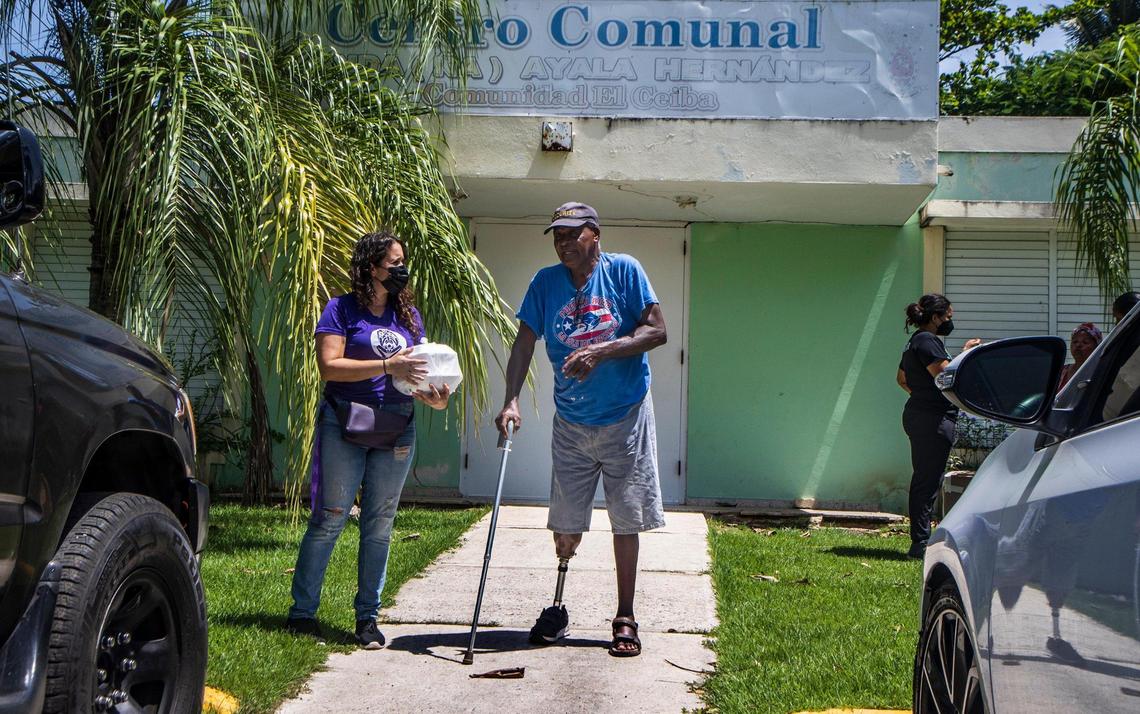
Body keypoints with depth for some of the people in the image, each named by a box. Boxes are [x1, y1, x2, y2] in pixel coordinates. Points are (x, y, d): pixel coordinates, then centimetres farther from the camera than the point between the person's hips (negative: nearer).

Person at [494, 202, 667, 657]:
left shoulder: (624, 271, -6)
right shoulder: (546, 282, 2)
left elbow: (657, 331, -10)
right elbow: (525, 343, -2)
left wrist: (602, 350, -22)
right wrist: (511, 401, -15)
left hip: (625, 420, -2)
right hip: (570, 425, 3)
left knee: (626, 522, 2)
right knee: (566, 525, 8)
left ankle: (625, 620, 11)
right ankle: (557, 611, 26)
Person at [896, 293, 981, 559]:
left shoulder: (915, 342, 19)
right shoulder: (927, 341, -12)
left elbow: (902, 379, 30)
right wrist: (965, 353, -13)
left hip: (917, 415, 11)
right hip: (933, 419, -11)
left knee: (923, 478, 13)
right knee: (928, 480, -9)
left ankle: (919, 541, 18)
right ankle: (921, 542, -9)